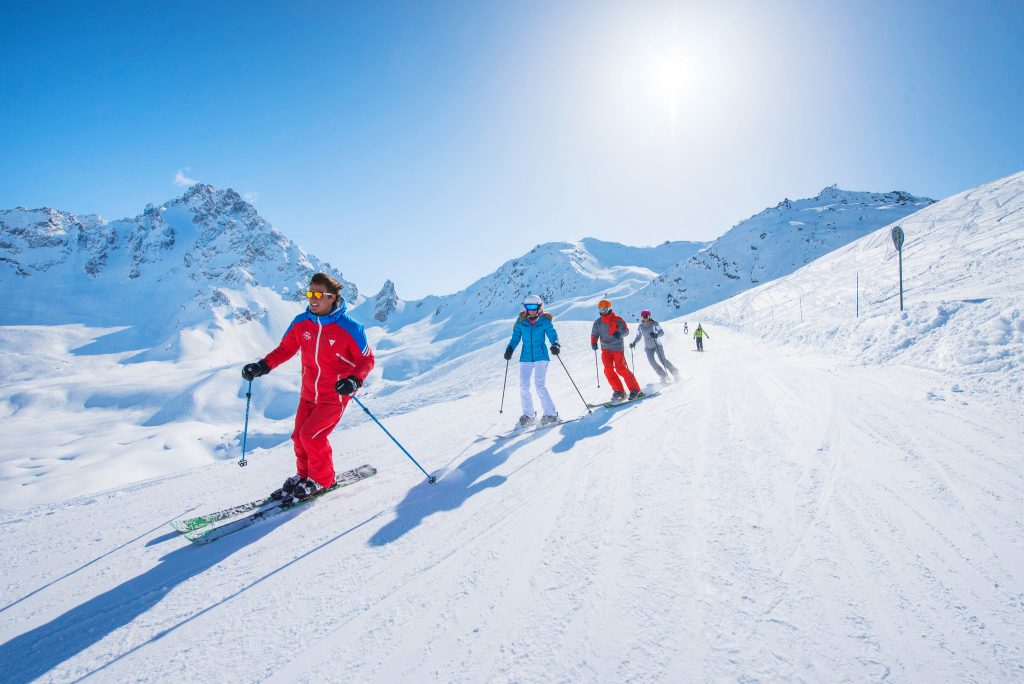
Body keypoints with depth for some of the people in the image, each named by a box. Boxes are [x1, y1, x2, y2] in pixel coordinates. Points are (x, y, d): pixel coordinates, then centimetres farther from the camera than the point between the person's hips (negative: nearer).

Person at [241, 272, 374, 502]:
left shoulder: (349, 328, -19)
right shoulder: (301, 323, -4)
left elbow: (366, 360, -11)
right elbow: (285, 349, 9)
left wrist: (354, 380, -30)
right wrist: (262, 366, -6)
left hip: (335, 395, -5)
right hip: (309, 393, 5)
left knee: (310, 434, -13)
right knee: (300, 436, 7)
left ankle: (322, 480, 10)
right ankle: (304, 475, 33)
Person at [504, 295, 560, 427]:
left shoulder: (545, 321, -3)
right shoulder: (521, 320, 4)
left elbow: (553, 335, -6)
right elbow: (516, 337, 8)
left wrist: (555, 345, -26)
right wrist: (510, 349, -7)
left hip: (541, 356, -3)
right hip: (525, 357, 3)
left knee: (540, 386, -11)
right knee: (524, 386, -1)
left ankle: (551, 414, 1)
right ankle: (529, 415, 13)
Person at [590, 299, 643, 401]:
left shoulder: (618, 320, -2)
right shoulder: (598, 322, 11)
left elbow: (626, 330, -10)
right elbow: (594, 334, 14)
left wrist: (620, 333, -33)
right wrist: (593, 343, -7)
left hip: (617, 348, -4)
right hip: (605, 349, 4)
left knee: (621, 369, -13)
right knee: (608, 369, -10)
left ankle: (635, 390, -4)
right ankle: (619, 391, -1)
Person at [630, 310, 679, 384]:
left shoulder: (655, 323, -8)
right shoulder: (640, 327, 2)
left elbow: (662, 332, -15)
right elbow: (638, 337, 13)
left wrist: (656, 335, -36)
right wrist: (633, 343, -4)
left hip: (657, 344, -3)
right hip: (648, 347, 3)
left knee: (662, 360, -14)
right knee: (651, 360, -19)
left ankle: (675, 373, 6)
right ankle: (663, 376, -9)